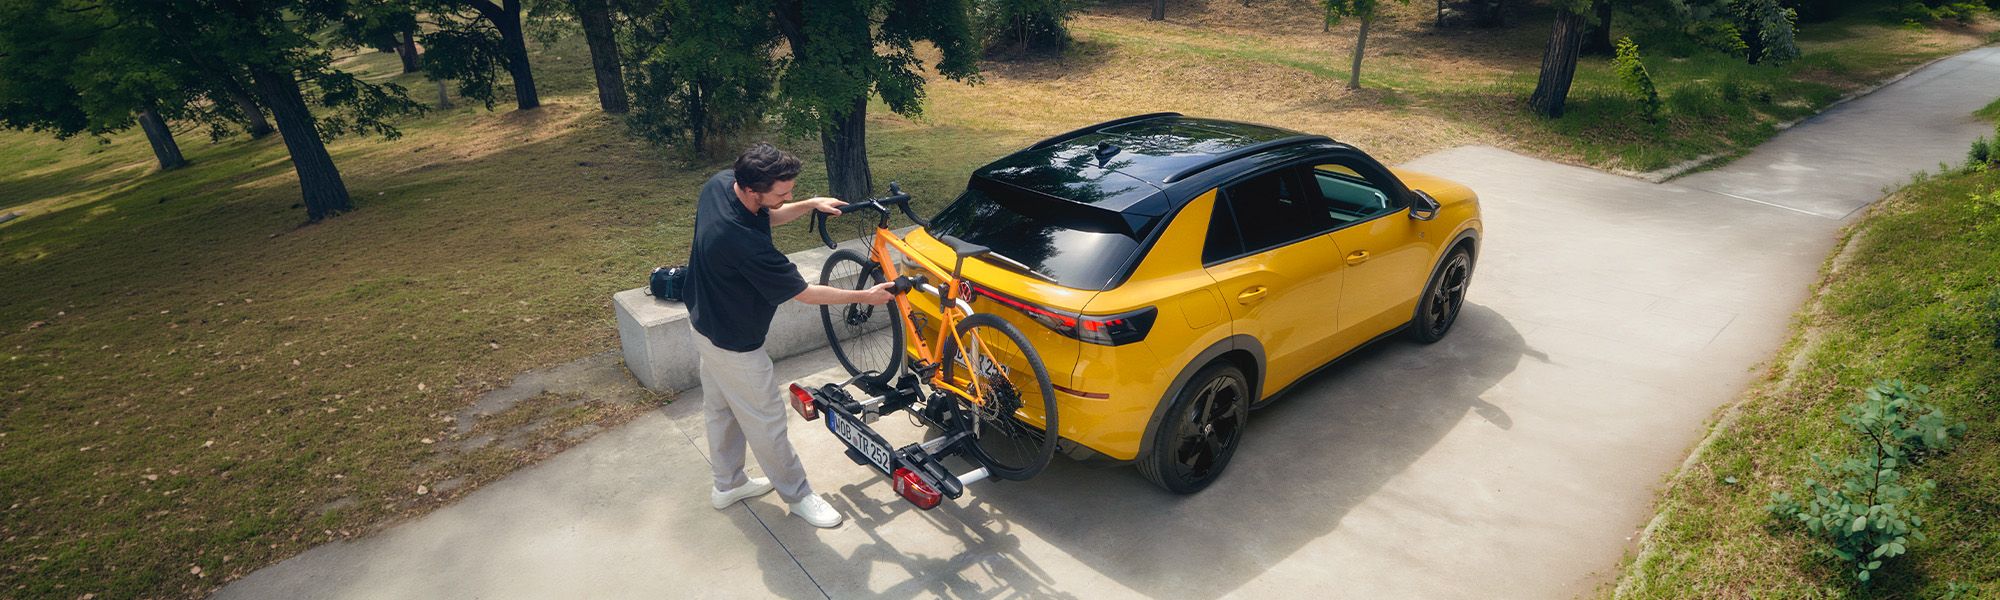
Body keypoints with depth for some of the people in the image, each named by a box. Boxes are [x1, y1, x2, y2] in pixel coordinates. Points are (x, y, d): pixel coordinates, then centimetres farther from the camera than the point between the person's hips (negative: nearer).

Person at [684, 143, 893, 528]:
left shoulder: (719, 183, -14)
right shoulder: (746, 244, -39)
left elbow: (766, 217, 8)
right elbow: (803, 293, -26)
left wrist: (810, 205, -6)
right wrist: (864, 297, -17)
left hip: (705, 321, 9)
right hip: (734, 343, -9)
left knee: (719, 408, 24)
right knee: (766, 421, 9)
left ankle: (727, 484, 44)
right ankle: (798, 496, 28)